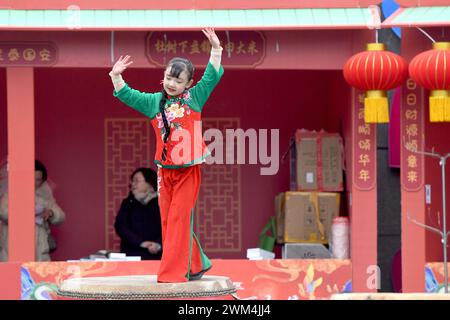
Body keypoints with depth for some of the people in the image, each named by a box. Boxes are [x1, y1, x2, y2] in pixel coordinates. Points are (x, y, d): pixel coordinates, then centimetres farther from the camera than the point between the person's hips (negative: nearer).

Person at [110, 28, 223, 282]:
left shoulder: (194, 97, 1)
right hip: (165, 170, 4)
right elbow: (127, 95, 11)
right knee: (168, 221, 6)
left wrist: (216, 50, -12)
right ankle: (196, 265, 18)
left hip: (188, 170, -4)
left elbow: (213, 76, -2)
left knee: (179, 220, -7)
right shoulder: (154, 101, 8)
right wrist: (117, 76, -2)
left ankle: (173, 273, -6)